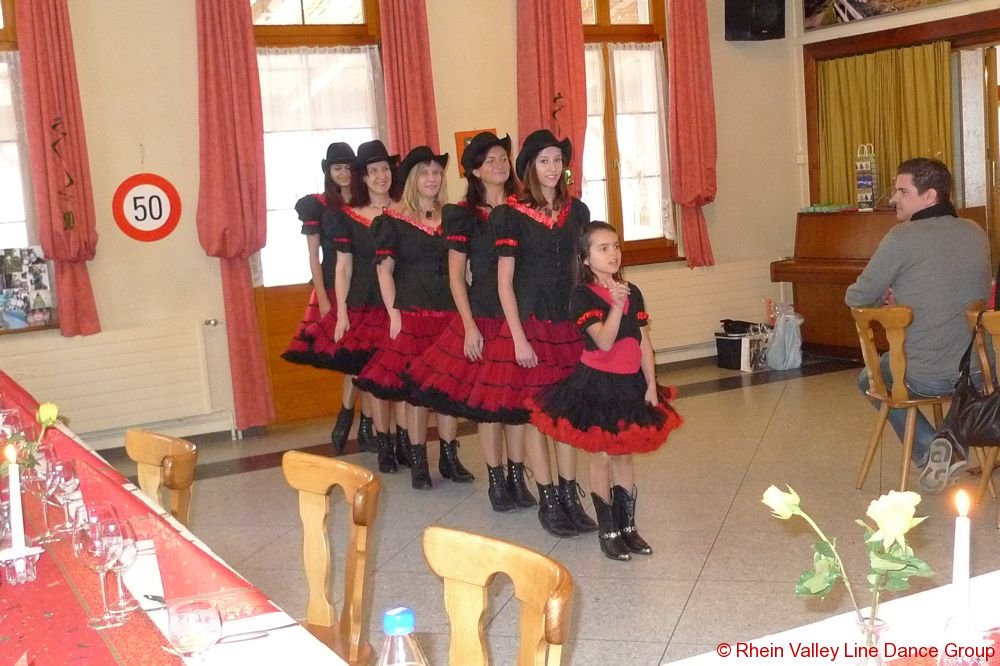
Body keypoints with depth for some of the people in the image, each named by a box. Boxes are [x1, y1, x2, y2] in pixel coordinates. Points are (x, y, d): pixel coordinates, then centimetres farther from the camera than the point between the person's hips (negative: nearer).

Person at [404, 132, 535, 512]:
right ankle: (496, 480, 13)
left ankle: (517, 477, 18)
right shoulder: (464, 215, -3)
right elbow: (456, 275, -3)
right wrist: (469, 326, -10)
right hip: (484, 317, -3)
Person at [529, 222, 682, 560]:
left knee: (625, 454, 14)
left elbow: (643, 343, 6)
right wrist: (617, 306, -33)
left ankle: (627, 525, 24)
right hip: (596, 384, -5)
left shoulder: (632, 292, 4)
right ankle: (607, 531, 15)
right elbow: (604, 341, -22)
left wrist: (651, 385, 3)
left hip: (630, 383, 5)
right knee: (602, 456, 4)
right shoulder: (583, 295, -12)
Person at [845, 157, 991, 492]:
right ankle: (955, 449, 24)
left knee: (869, 378, 26)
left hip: (923, 378, -5)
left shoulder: (902, 238, -14)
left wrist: (885, 297, 14)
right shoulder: (976, 233, 4)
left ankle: (928, 450, 5)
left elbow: (856, 298, -9)